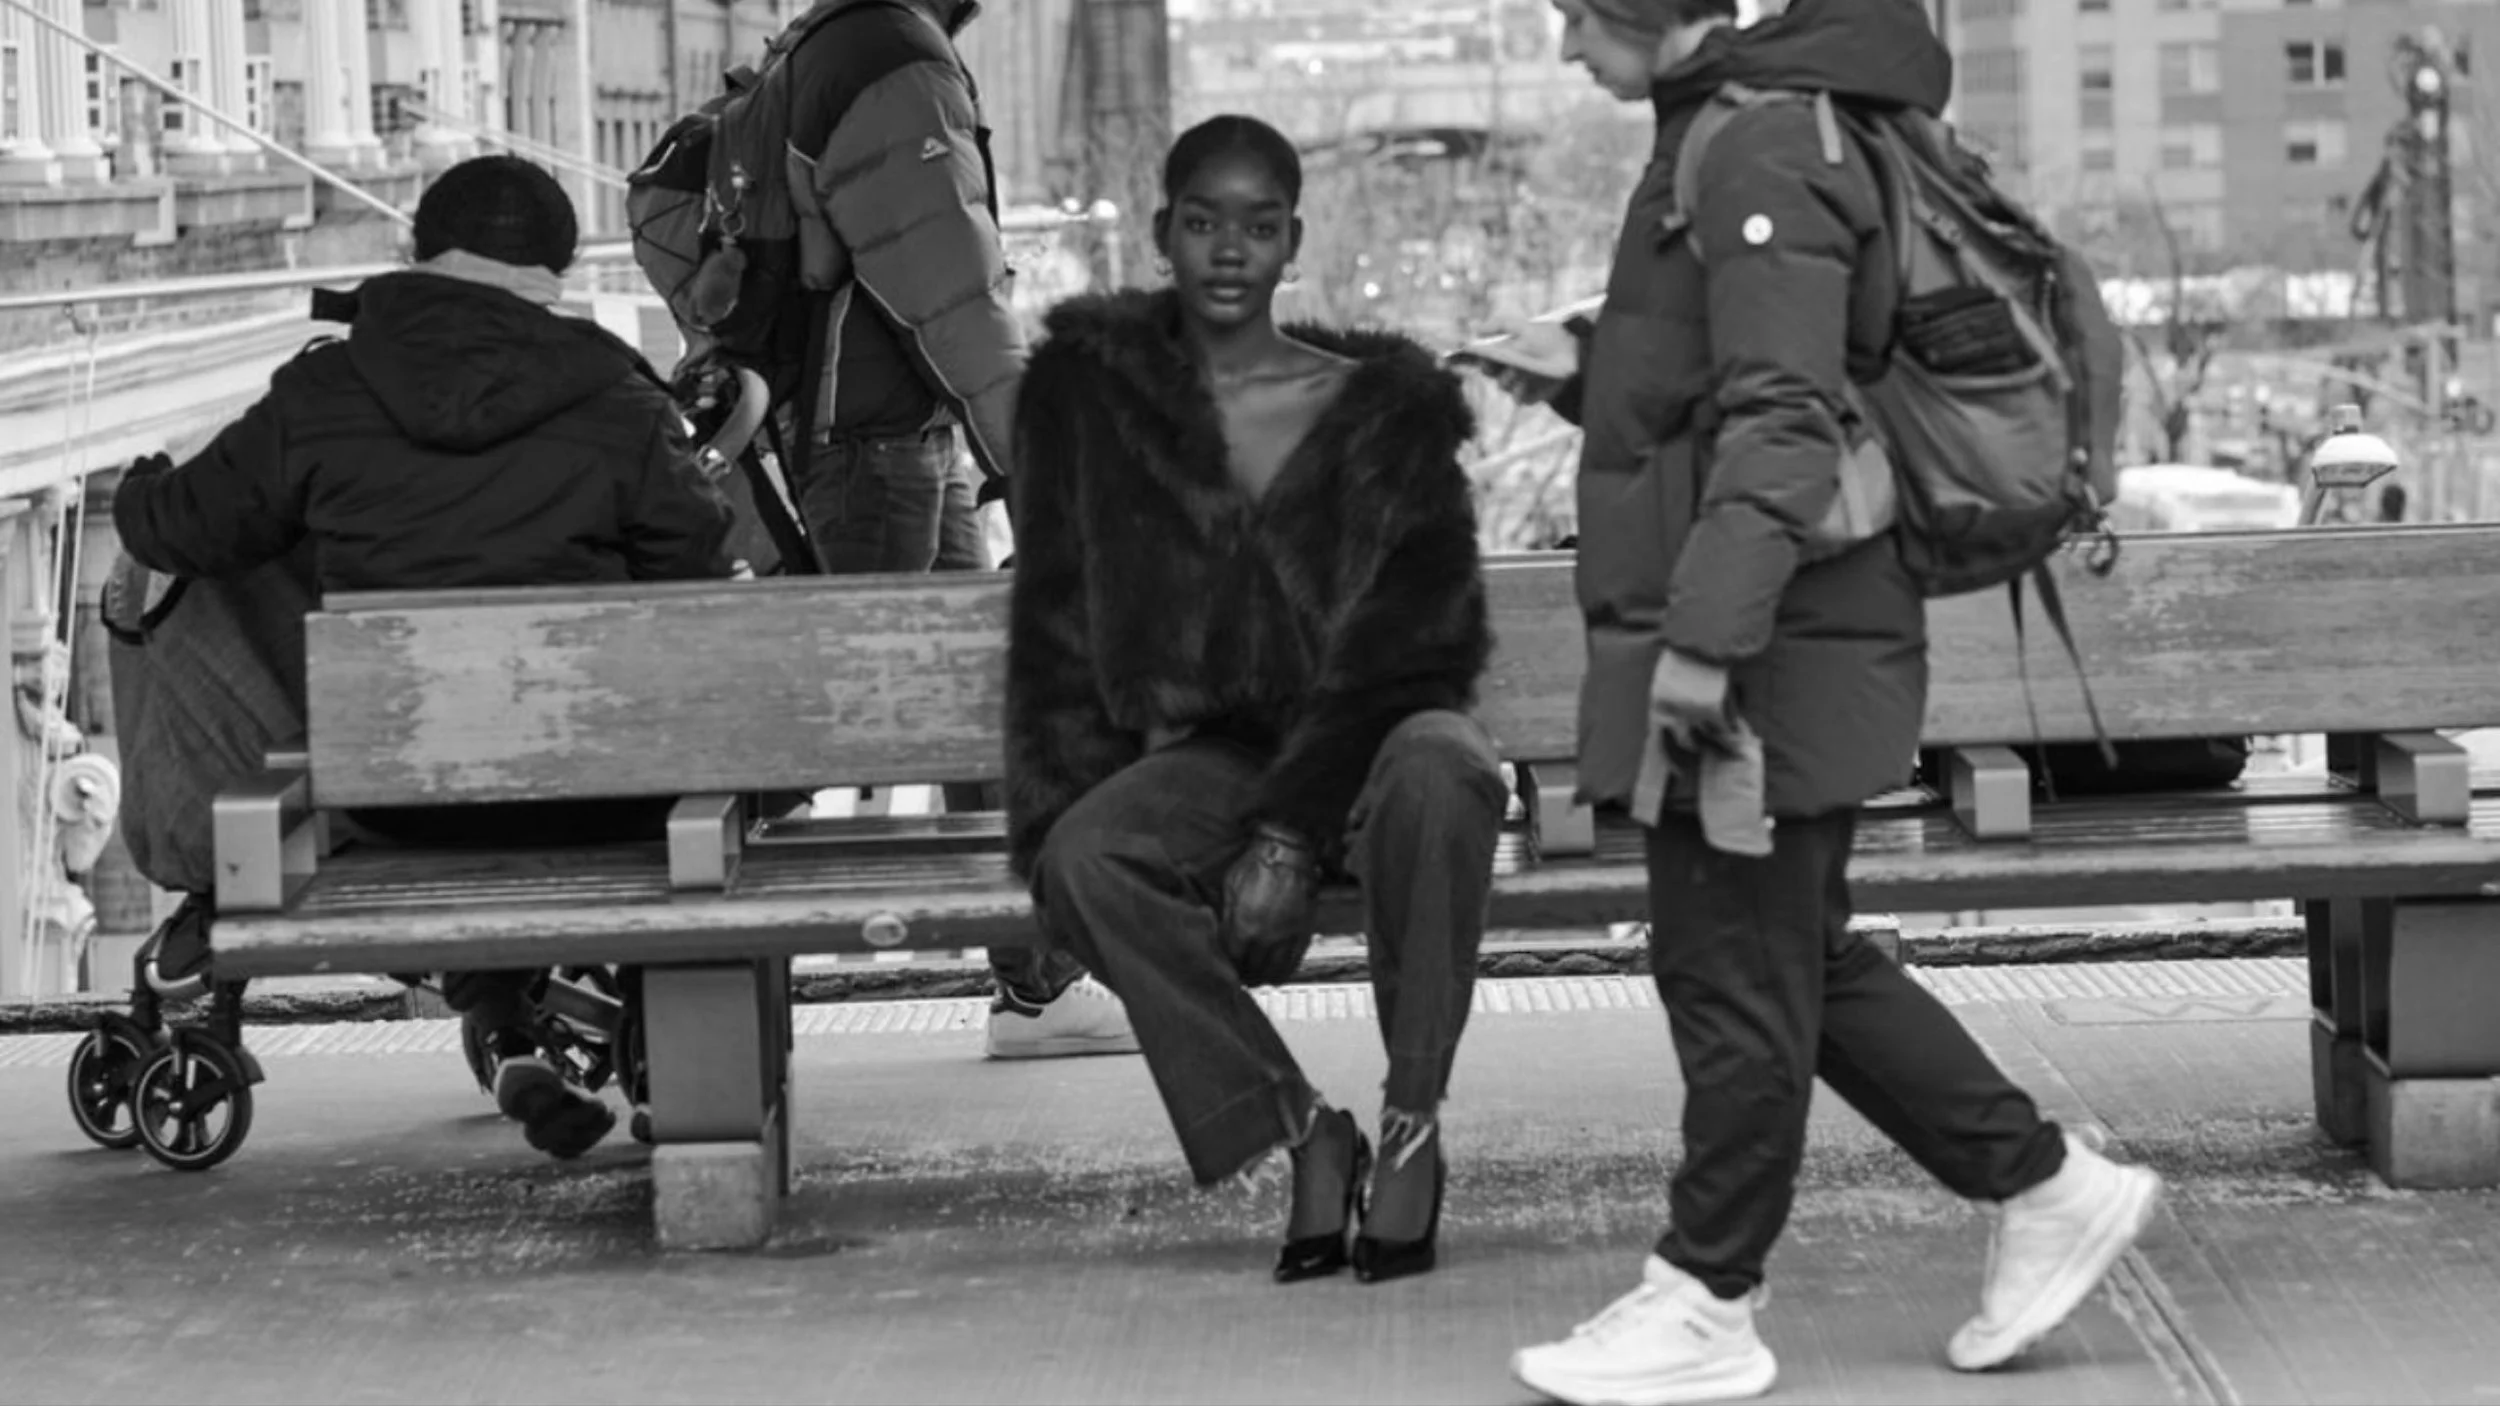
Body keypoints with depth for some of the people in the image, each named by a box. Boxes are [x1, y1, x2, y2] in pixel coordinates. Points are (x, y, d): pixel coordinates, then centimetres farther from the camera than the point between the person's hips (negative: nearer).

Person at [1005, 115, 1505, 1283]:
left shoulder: (1384, 406, 1)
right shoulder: (1086, 388, 7)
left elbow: (1416, 632, -7)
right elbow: (1056, 629, 7)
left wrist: (1293, 833, -18)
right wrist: (1055, 818, -8)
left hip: (1373, 729, -2)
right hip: (1214, 751, 2)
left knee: (1439, 770, -38)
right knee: (1083, 860, -31)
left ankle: (1414, 1124, -25)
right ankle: (1304, 1134, -20)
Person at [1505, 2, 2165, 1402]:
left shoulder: (1766, 154, -16)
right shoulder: (1724, 140, 15)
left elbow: (1784, 431, -24)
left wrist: (1702, 637, -28)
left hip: (1770, 659, -10)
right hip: (1745, 649, 10)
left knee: (1735, 978, 0)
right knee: (1803, 963, 16)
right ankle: (2051, 1190, 21)